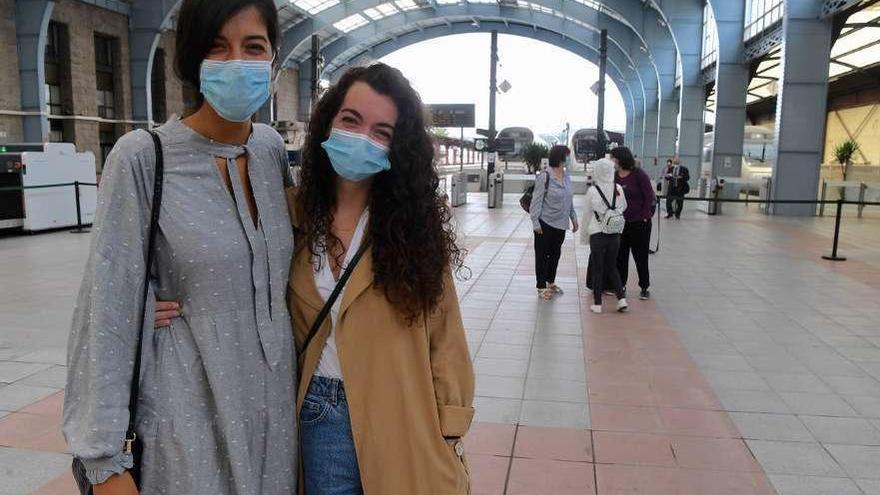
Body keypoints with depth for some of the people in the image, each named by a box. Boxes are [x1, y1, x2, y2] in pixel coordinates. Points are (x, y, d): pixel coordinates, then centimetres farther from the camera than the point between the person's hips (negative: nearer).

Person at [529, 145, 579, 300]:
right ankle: (541, 286, 16)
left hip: (561, 223, 7)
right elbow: (537, 201, -14)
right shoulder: (545, 177, -15)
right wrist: (536, 223, -15)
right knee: (542, 255, 5)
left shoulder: (567, 176, 6)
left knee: (555, 254, 17)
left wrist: (574, 219, 15)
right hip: (546, 223, -7)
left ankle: (551, 282, 34)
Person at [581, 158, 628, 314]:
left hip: (597, 234, -3)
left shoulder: (592, 191, -11)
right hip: (615, 233, 3)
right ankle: (621, 298, 10)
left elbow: (587, 214, -3)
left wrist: (584, 235, 7)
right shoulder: (618, 189, -3)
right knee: (612, 267, 17)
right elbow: (624, 208, 13)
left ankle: (597, 304, 11)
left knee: (597, 269, 7)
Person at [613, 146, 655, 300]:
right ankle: (620, 285, 22)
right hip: (620, 223, 4)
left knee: (640, 255, 5)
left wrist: (644, 217, -12)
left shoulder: (639, 174, -11)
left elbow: (649, 197, -9)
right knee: (620, 255, 9)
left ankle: (644, 287, 17)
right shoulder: (614, 176, 1)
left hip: (639, 223, -4)